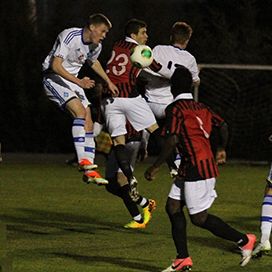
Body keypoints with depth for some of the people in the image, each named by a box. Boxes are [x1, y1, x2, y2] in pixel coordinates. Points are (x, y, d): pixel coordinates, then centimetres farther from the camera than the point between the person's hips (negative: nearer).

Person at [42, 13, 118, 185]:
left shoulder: (97, 46, 0)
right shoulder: (69, 37, -24)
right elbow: (56, 65, -27)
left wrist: (109, 82, 23)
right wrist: (79, 82, -30)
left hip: (73, 80, 8)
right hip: (53, 76, -8)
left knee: (88, 122, -2)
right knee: (80, 111, -26)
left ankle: (89, 171, 1)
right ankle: (83, 160, -28)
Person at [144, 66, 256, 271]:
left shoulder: (175, 108, -11)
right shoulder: (201, 108, 13)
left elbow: (172, 141, -20)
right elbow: (223, 125, 18)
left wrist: (155, 167, -14)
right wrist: (222, 150, 35)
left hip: (197, 168, -9)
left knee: (199, 218, -3)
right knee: (173, 206, 8)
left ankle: (244, 240, 5)